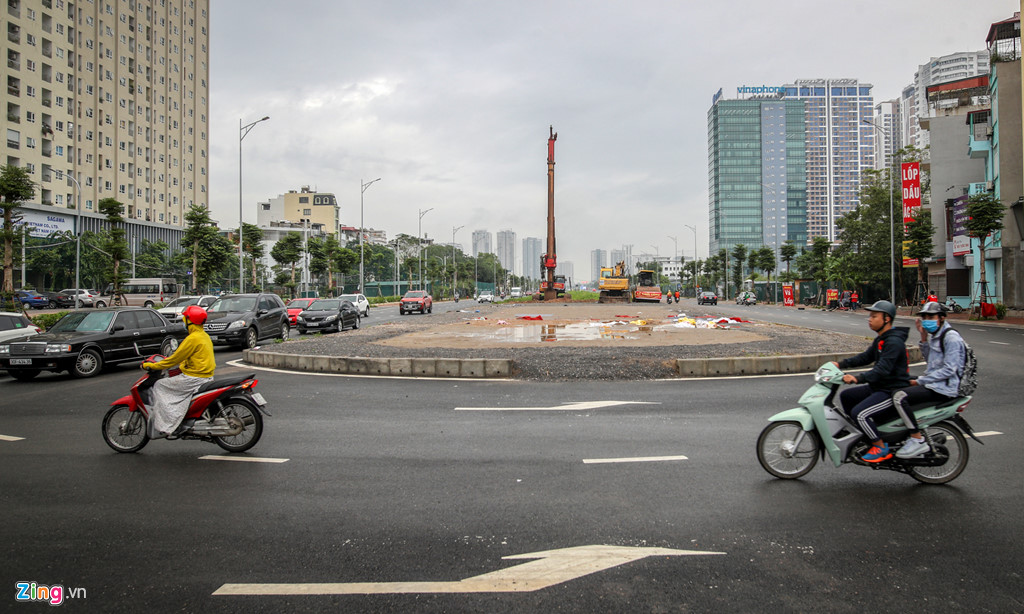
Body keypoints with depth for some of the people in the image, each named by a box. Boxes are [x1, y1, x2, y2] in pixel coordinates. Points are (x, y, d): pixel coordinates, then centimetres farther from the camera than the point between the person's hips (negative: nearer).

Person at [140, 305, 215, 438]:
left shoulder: (193, 338, -16)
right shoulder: (204, 336, 14)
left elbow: (175, 359, -14)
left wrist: (152, 366, -6)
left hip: (193, 378, -10)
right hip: (205, 376, 10)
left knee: (159, 386, -1)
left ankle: (162, 427, -5)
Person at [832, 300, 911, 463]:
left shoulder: (894, 342, -20)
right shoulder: (880, 340, 13)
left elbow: (883, 369, -30)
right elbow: (866, 357, 19)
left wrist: (858, 378, -38)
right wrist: (841, 364, 7)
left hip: (893, 391, -11)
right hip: (879, 388, 11)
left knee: (859, 413, -24)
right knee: (846, 396, 14)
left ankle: (881, 448, -7)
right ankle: (861, 433, 20)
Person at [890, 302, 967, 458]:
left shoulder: (951, 337, -14)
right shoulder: (934, 335, 14)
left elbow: (949, 370, -20)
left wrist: (920, 381, -17)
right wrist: (924, 336, 12)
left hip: (944, 388, -11)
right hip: (933, 381, 11)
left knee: (900, 397, -27)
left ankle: (918, 440, -20)